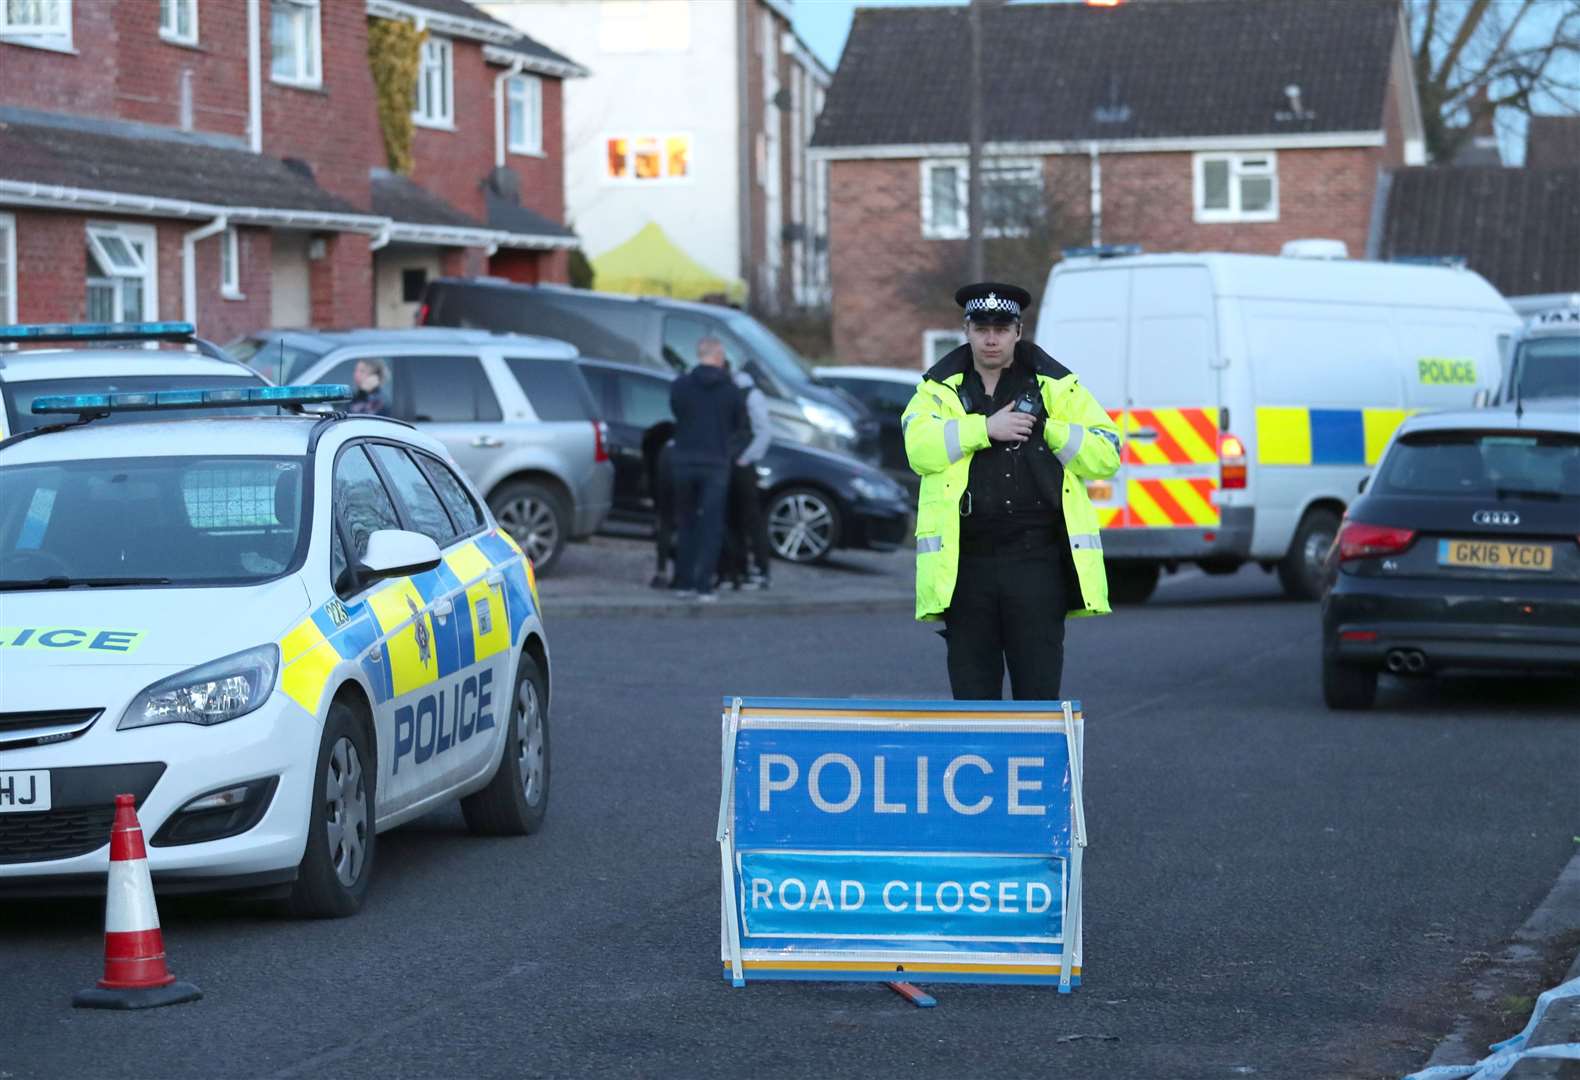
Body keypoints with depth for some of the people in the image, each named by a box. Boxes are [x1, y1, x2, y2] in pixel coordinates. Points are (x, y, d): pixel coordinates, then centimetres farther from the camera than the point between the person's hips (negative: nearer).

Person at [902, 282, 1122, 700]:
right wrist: (986, 428, -15)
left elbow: (1106, 454, 3)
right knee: (971, 696, 7)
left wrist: (1047, 428, -7)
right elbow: (920, 448, -10)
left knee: (1038, 693, -1)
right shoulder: (940, 388, 10)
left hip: (1038, 560, -1)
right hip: (965, 564, 1)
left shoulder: (1056, 386, 10)